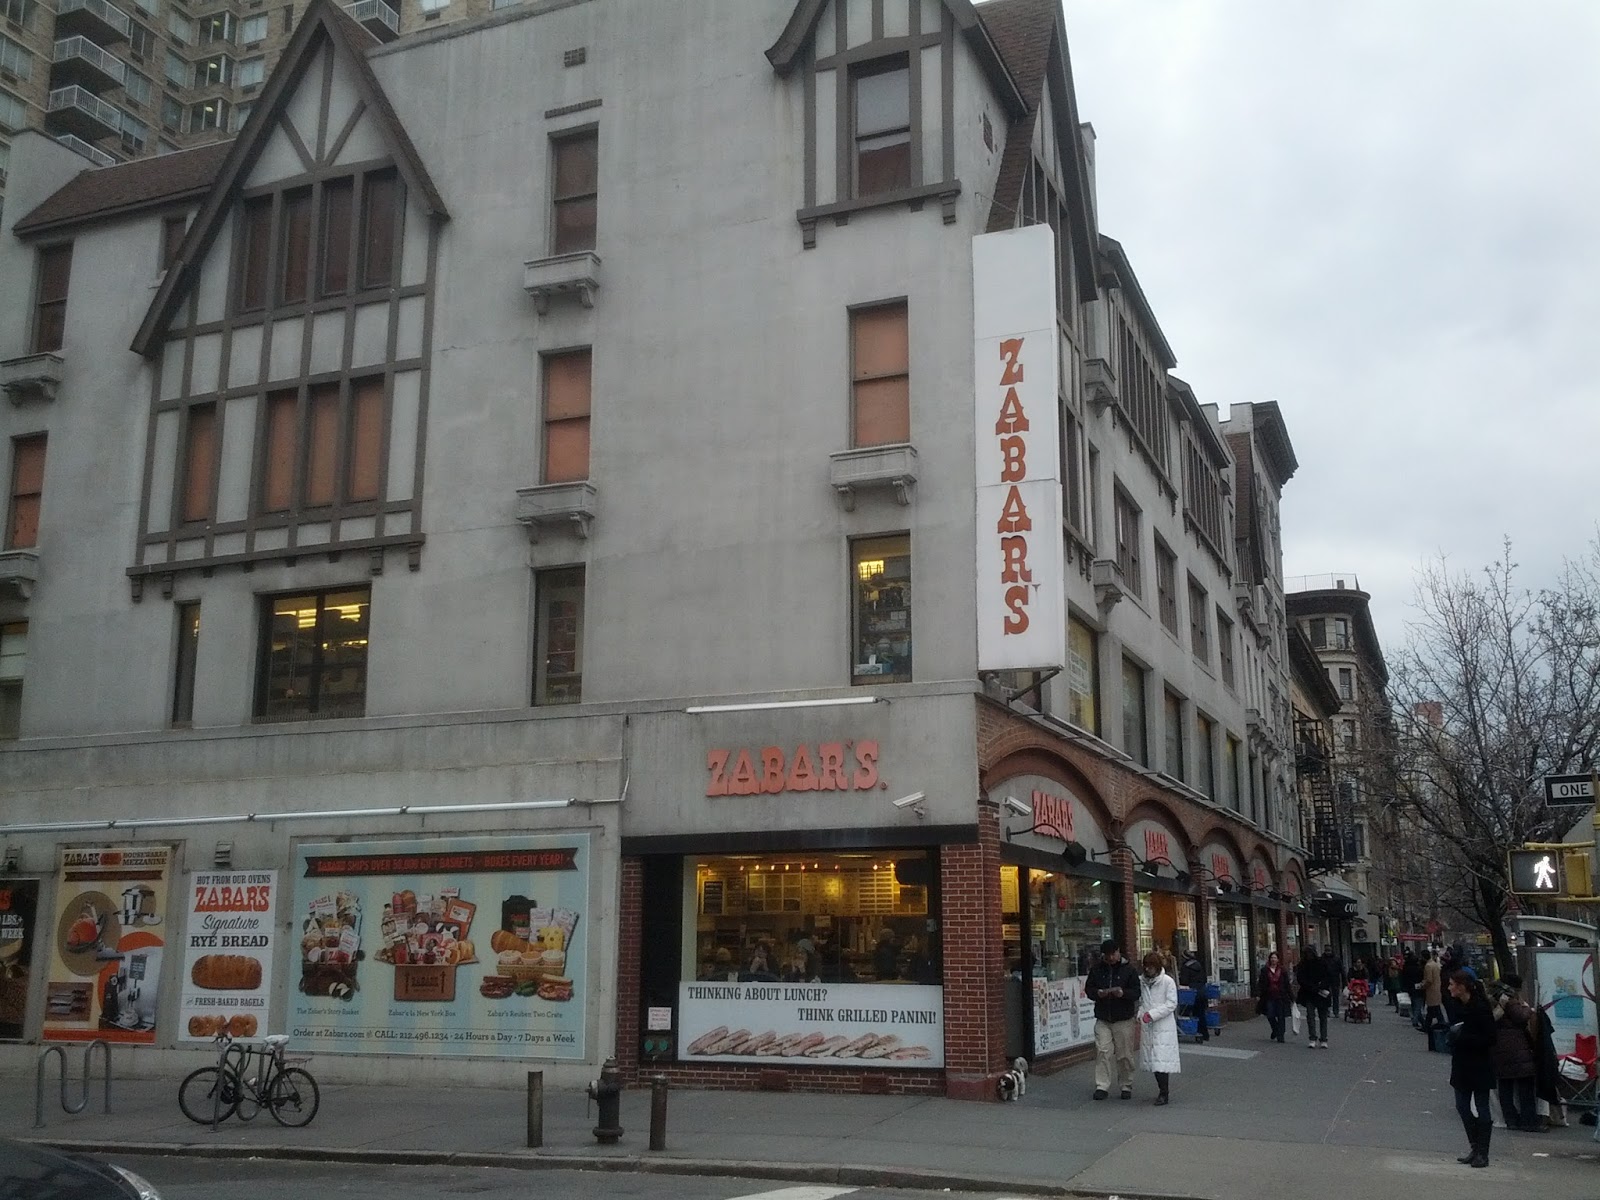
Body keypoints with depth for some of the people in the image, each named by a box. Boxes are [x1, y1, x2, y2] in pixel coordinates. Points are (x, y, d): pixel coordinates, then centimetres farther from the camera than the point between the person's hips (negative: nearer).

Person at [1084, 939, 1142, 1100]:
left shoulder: (1129, 969, -3)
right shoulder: (1097, 969, 5)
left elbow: (1136, 992, -4)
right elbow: (1088, 988, 9)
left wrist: (1123, 993, -24)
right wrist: (1098, 993, -12)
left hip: (1123, 1020, -2)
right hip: (1102, 1019, 2)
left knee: (1125, 1055, 4)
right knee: (1102, 1052, -5)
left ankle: (1126, 1087, 18)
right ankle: (1102, 1087, 0)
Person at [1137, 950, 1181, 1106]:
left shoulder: (1167, 981, -6)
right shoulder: (1144, 982, 11)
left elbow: (1171, 1004, -11)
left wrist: (1152, 1014, -16)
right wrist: (1140, 1016, 0)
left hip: (1164, 1028, -6)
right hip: (1148, 1027, 6)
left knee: (1161, 1060, -9)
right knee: (1153, 1061, 8)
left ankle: (1163, 1094, -3)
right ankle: (1162, 1091, 20)